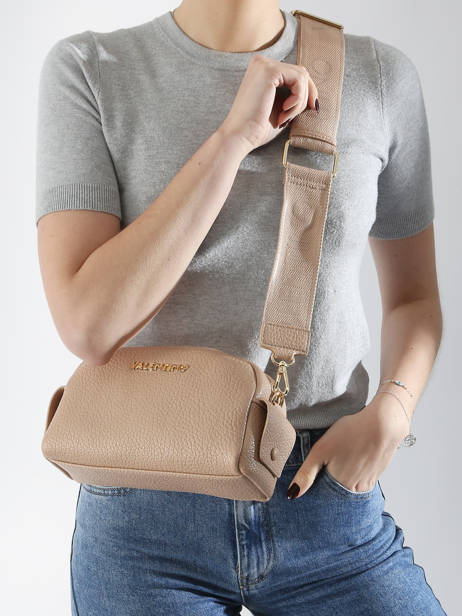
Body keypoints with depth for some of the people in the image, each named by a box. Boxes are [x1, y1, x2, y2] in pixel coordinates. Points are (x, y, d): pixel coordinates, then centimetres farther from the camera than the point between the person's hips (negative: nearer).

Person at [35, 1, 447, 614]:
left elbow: (413, 295, 10)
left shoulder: (381, 75, 1)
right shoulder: (87, 70, -4)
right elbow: (88, 326, -15)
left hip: (328, 498, 2)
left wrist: (390, 412, -9)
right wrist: (233, 136, -18)